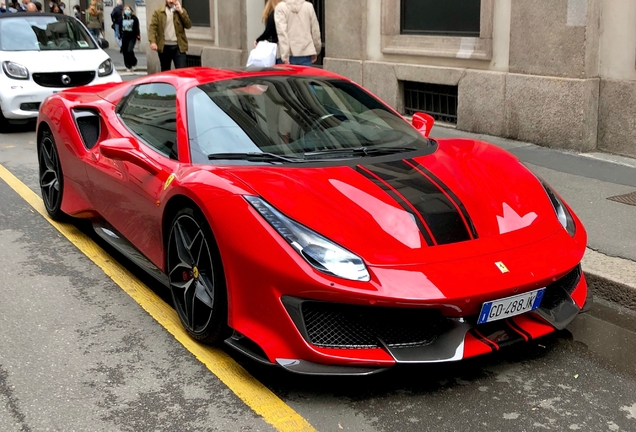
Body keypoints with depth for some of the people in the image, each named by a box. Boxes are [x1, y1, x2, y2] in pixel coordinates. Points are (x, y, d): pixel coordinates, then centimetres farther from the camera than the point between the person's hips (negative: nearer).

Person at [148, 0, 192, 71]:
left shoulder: (181, 11, 10)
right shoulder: (158, 12, 5)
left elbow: (188, 25, 0)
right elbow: (152, 27, -4)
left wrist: (181, 12, -9)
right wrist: (152, 42, -19)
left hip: (179, 46, 0)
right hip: (164, 47, 0)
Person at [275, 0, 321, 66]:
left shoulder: (281, 7, -3)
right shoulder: (309, 6, 4)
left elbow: (282, 32, -11)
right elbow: (315, 31, 7)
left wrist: (285, 56, -13)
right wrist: (316, 51, 19)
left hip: (289, 54, -2)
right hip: (306, 53, 2)